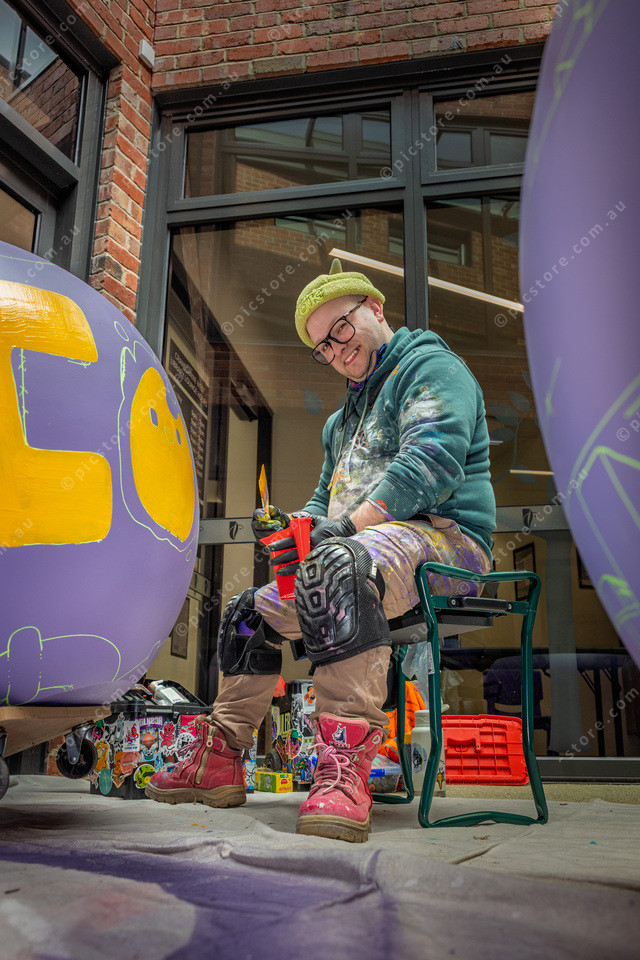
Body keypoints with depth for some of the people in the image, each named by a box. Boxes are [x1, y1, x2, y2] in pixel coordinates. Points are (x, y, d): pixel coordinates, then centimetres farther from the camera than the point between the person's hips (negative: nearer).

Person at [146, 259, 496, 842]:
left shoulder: (431, 364, 0)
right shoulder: (345, 419, 29)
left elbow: (432, 460, -18)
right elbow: (326, 500, 29)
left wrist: (350, 523, -22)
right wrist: (297, 527, 5)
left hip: (442, 536, -9)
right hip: (360, 553, 10)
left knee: (335, 567, -40)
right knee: (249, 613, 9)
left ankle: (345, 765, -45)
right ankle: (219, 765, 15)